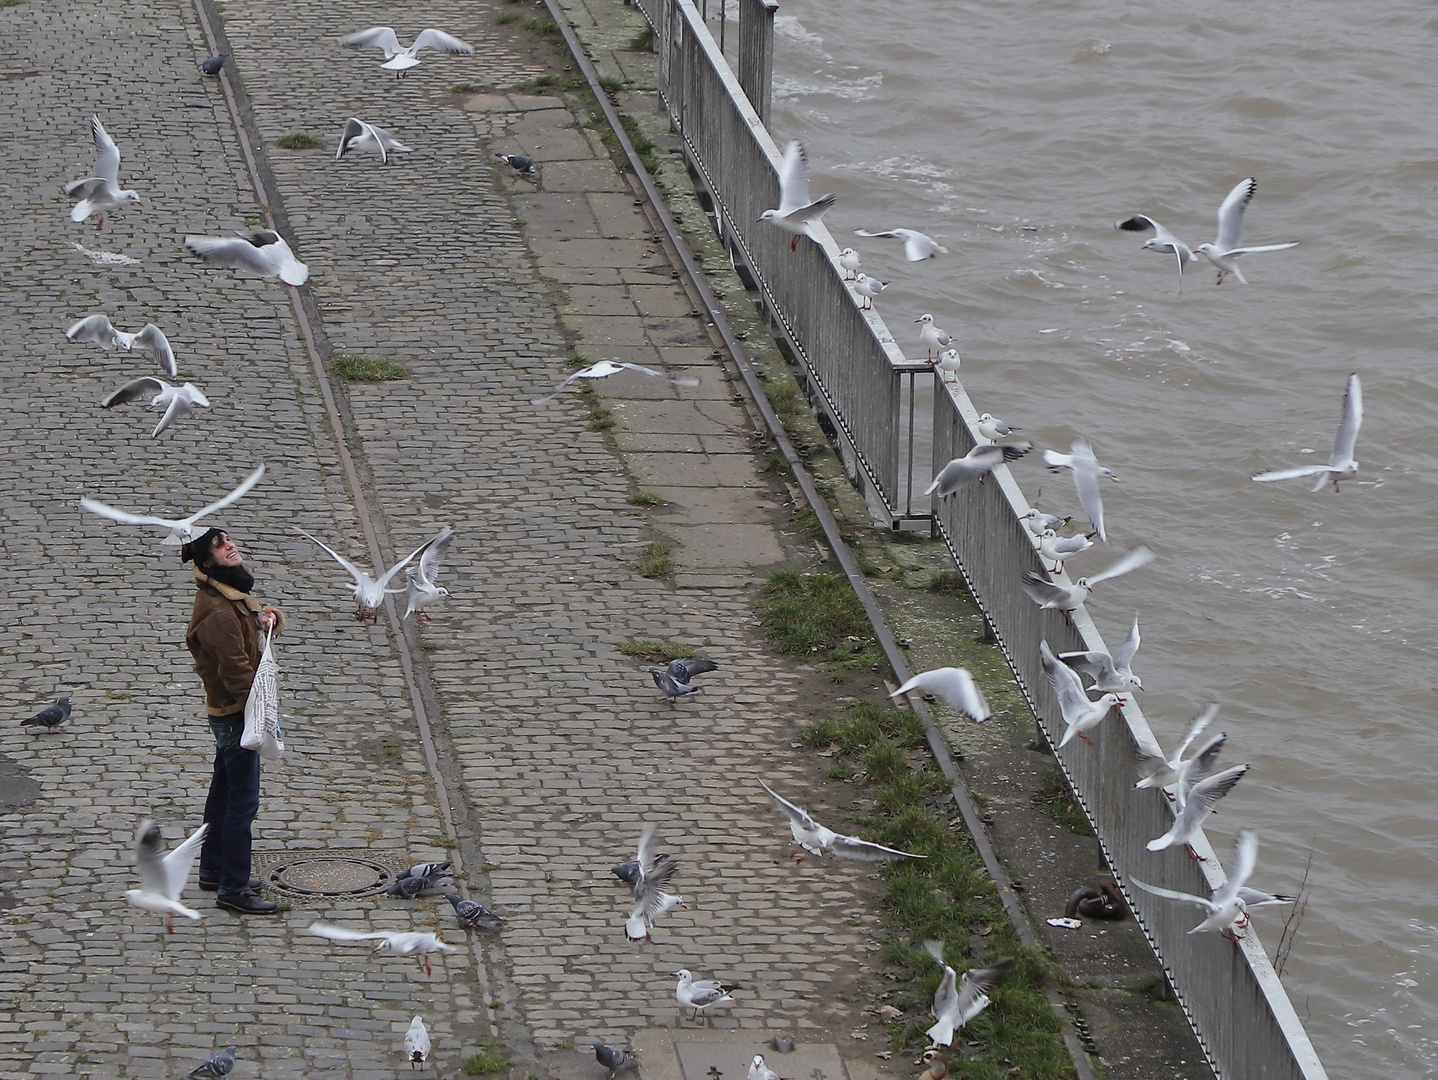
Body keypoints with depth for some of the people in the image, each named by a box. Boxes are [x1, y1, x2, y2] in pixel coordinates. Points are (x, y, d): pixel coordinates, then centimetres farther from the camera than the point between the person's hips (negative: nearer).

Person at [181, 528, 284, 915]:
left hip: (229, 712, 11)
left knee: (224, 792, 21)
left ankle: (213, 870, 34)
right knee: (244, 800, -7)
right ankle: (233, 889, -3)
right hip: (236, 712, -11)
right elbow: (235, 669, -25)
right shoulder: (218, 612, -24)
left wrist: (269, 617, -3)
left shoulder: (235, 596, 8)